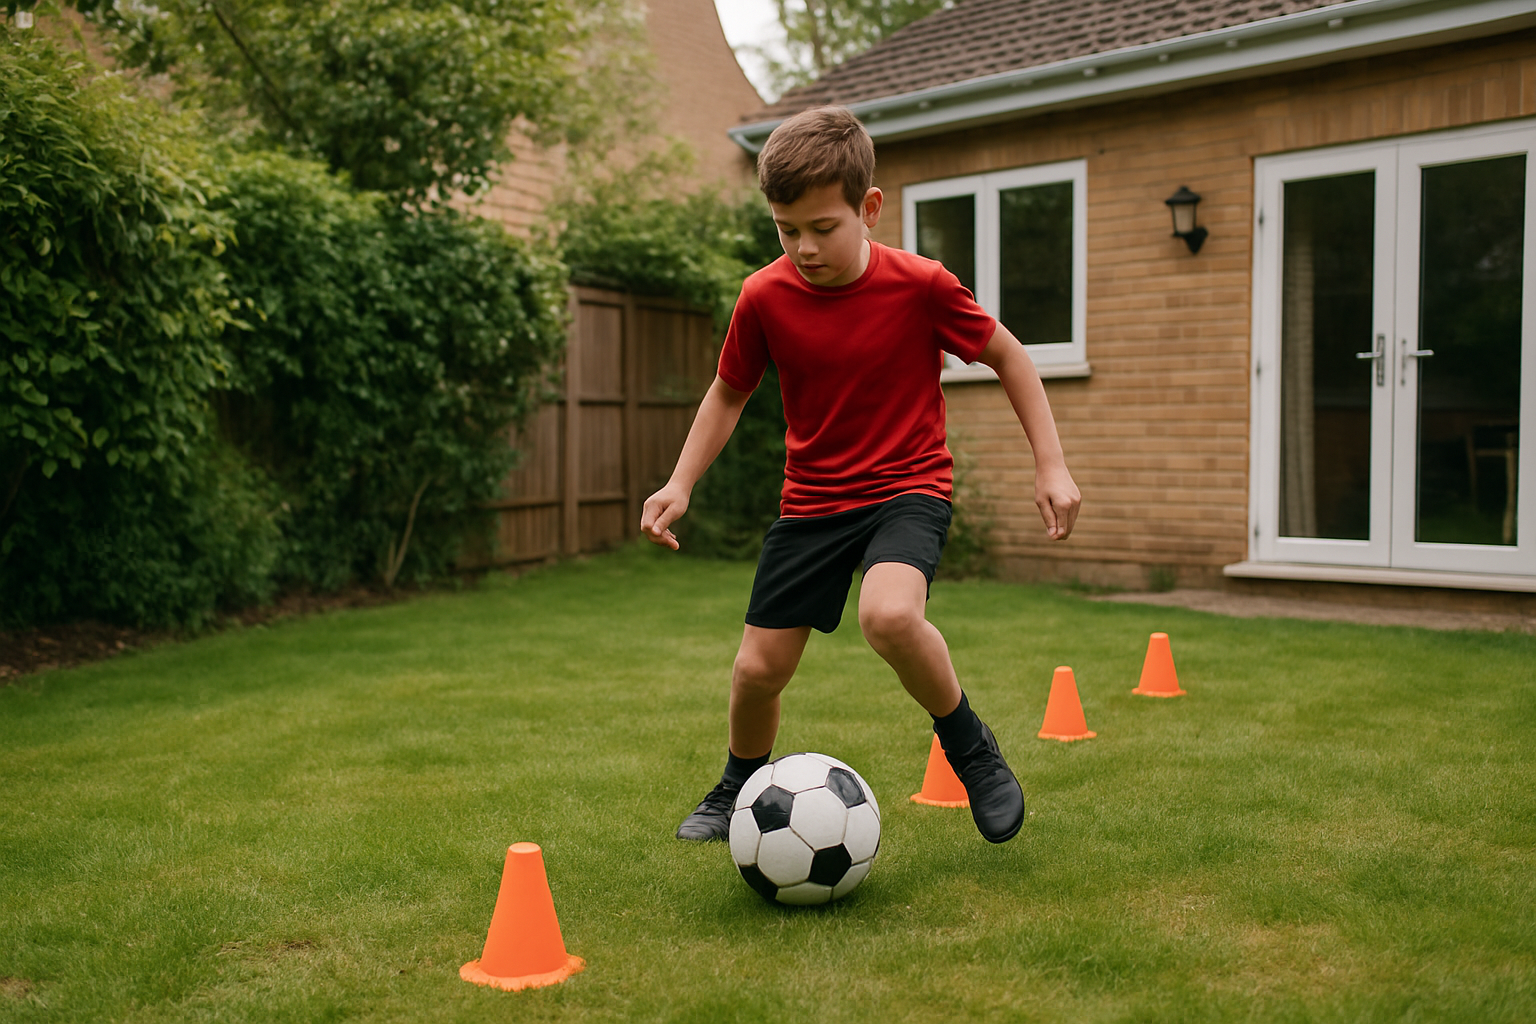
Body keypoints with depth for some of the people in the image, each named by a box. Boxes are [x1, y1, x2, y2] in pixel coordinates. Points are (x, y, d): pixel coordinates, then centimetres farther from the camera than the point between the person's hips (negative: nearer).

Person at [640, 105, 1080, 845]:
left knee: (889, 614, -34)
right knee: (757, 669, 3)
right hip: (812, 499, 3)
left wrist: (1051, 466, -5)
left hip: (908, 487, -3)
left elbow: (1008, 357, -1)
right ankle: (740, 789, 36)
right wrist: (680, 484, -3)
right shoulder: (764, 297, -9)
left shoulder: (921, 286, -16)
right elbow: (729, 393, 8)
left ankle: (971, 749, -6)